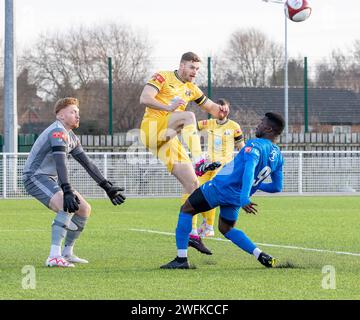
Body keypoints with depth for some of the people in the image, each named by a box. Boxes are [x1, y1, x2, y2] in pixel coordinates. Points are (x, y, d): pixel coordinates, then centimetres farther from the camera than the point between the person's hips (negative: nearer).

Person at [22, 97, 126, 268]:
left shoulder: (71, 137, 15)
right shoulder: (58, 132, -17)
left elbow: (87, 163, 18)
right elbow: (60, 162, -30)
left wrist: (108, 187, 13)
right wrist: (67, 192, -40)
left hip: (52, 179, 10)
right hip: (35, 177, -10)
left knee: (84, 209, 10)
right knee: (68, 206, -31)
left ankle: (67, 253, 19)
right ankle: (54, 257, -37)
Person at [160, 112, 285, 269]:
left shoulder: (255, 145, -19)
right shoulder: (278, 156, 5)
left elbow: (249, 171, -36)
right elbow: (277, 187, 13)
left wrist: (244, 199, -46)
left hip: (220, 186, -7)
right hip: (236, 197, 7)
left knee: (186, 210, 9)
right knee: (227, 229, 26)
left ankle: (181, 259, 2)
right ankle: (262, 256, 7)